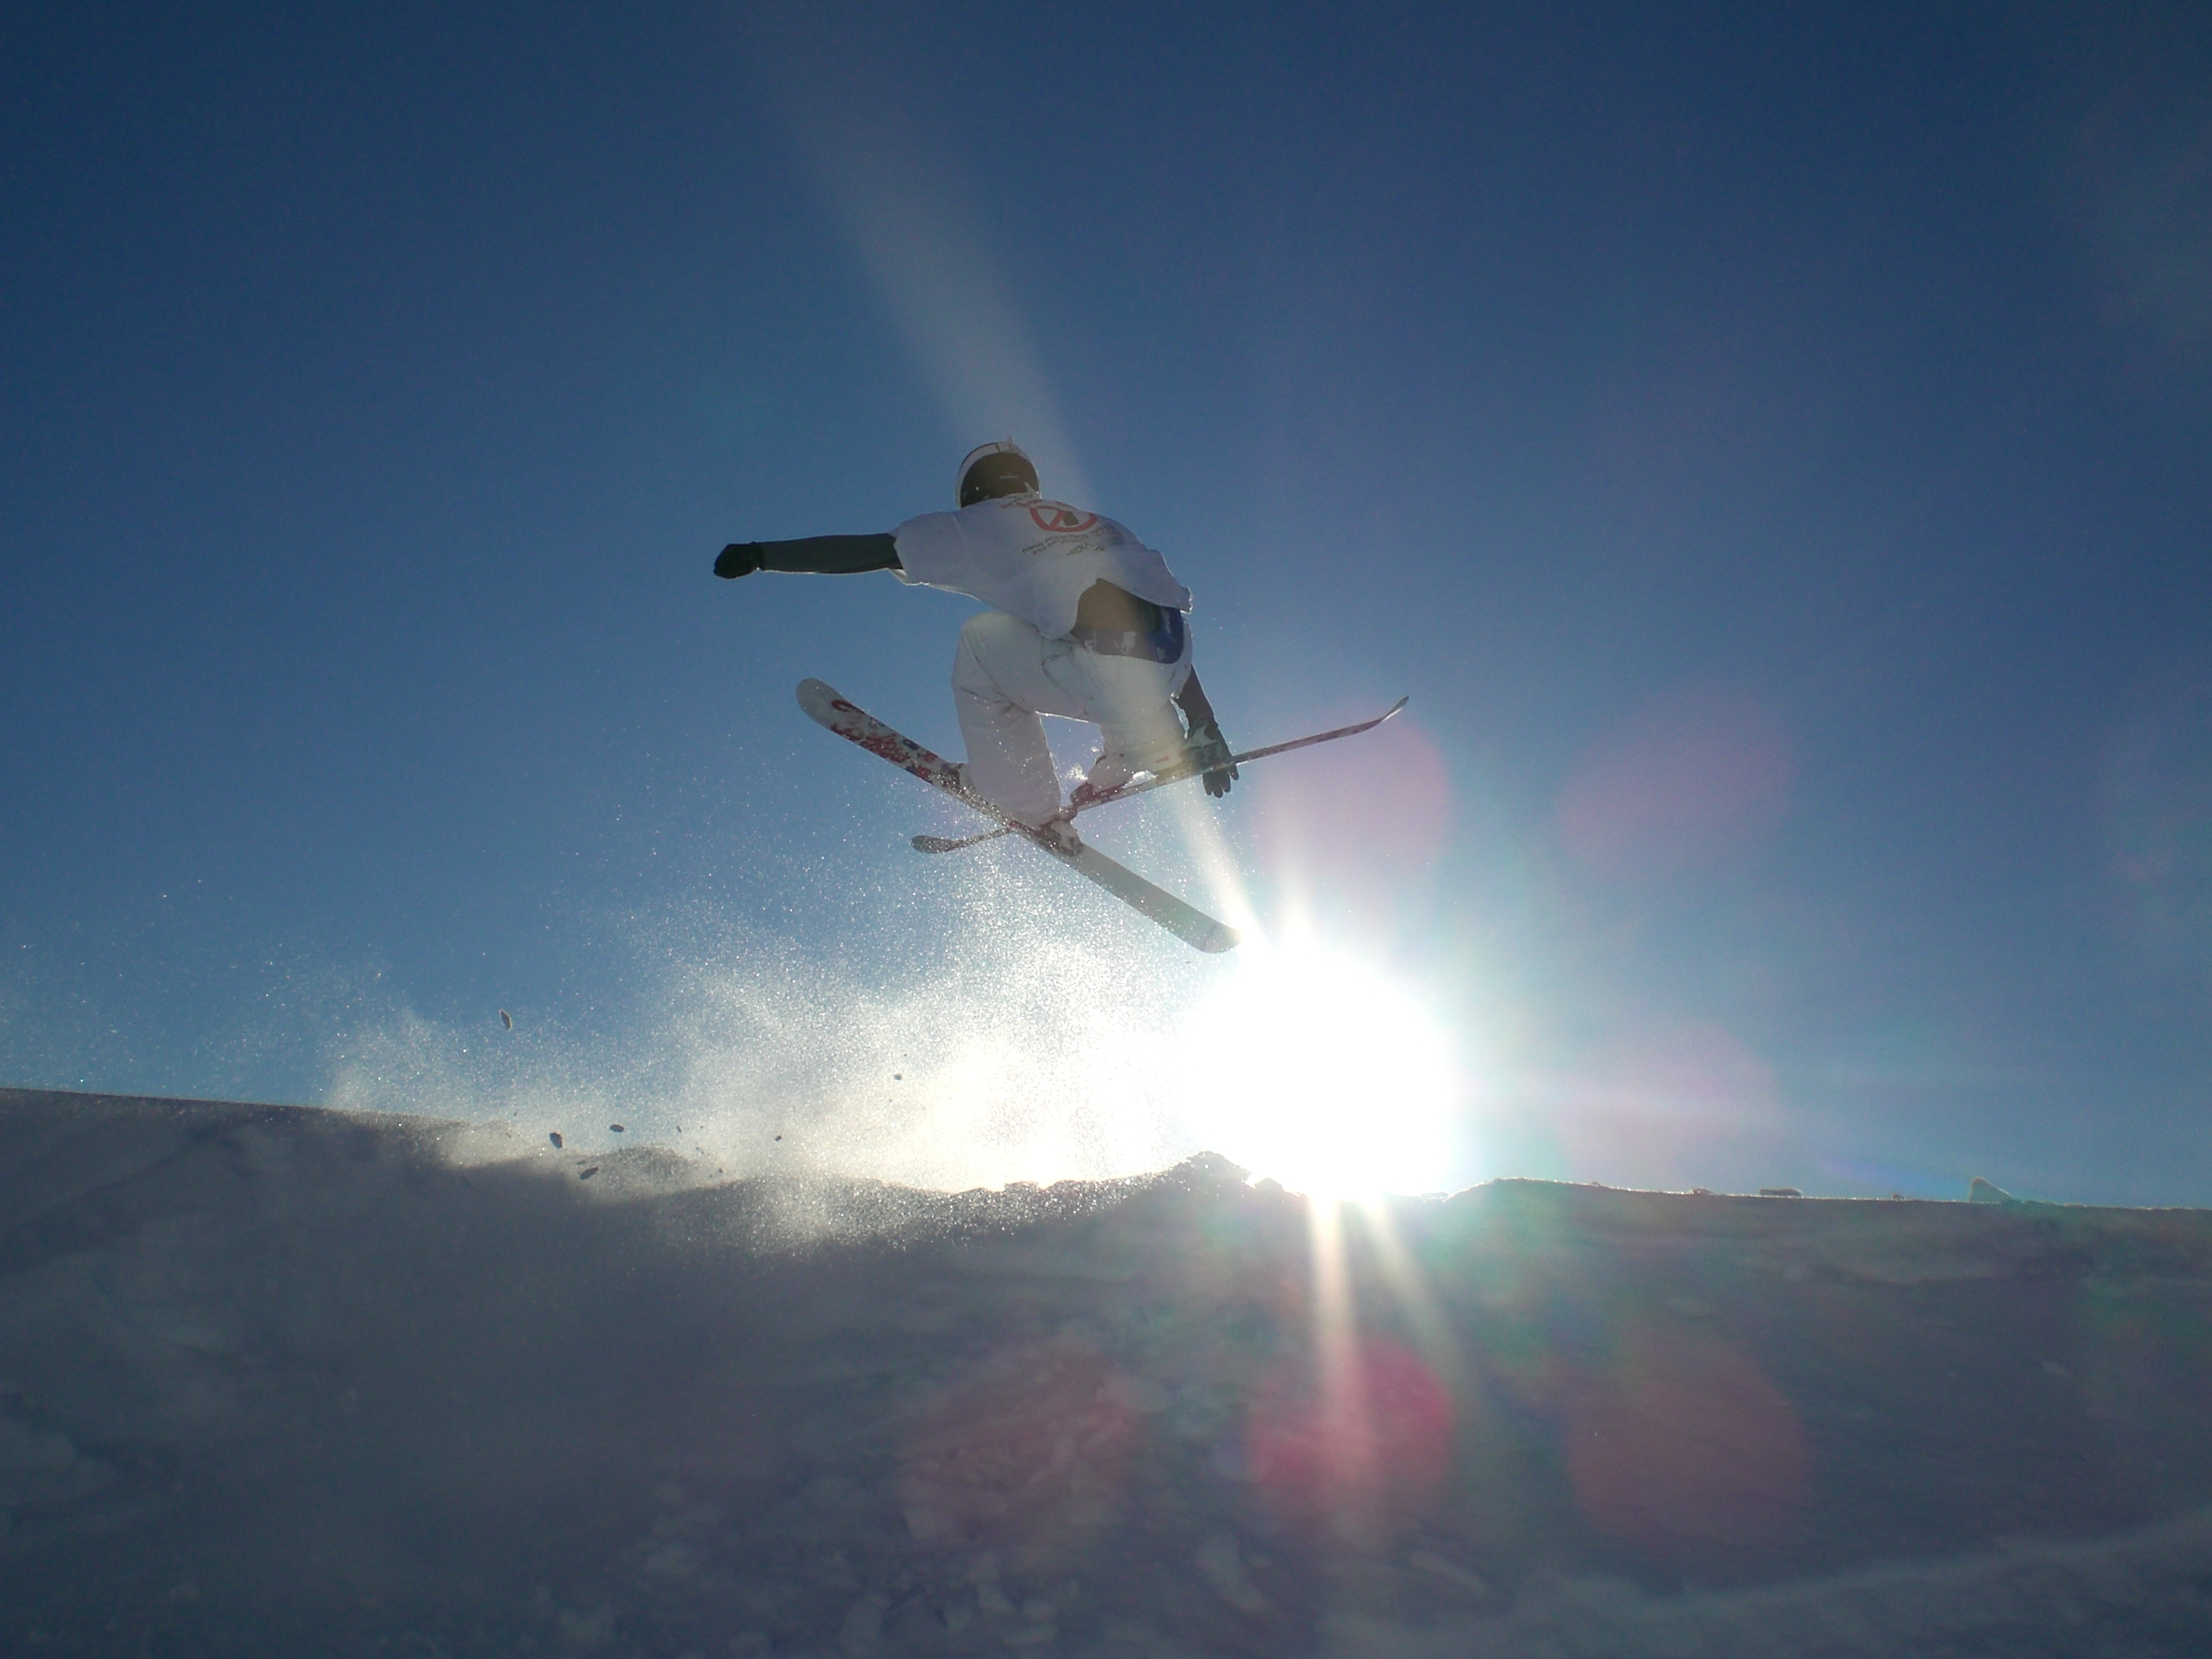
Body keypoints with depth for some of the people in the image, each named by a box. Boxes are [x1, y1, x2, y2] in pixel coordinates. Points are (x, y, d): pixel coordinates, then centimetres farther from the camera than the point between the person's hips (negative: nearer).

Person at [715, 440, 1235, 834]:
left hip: (1106, 679, -6)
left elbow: (868, 551, 13)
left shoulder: (980, 524, 17)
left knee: (981, 642, 17)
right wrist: (1206, 728, 34)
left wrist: (761, 555, 23)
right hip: (1169, 671, 6)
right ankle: (1153, 742, 24)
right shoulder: (1099, 525, 32)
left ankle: (1035, 811, 18)